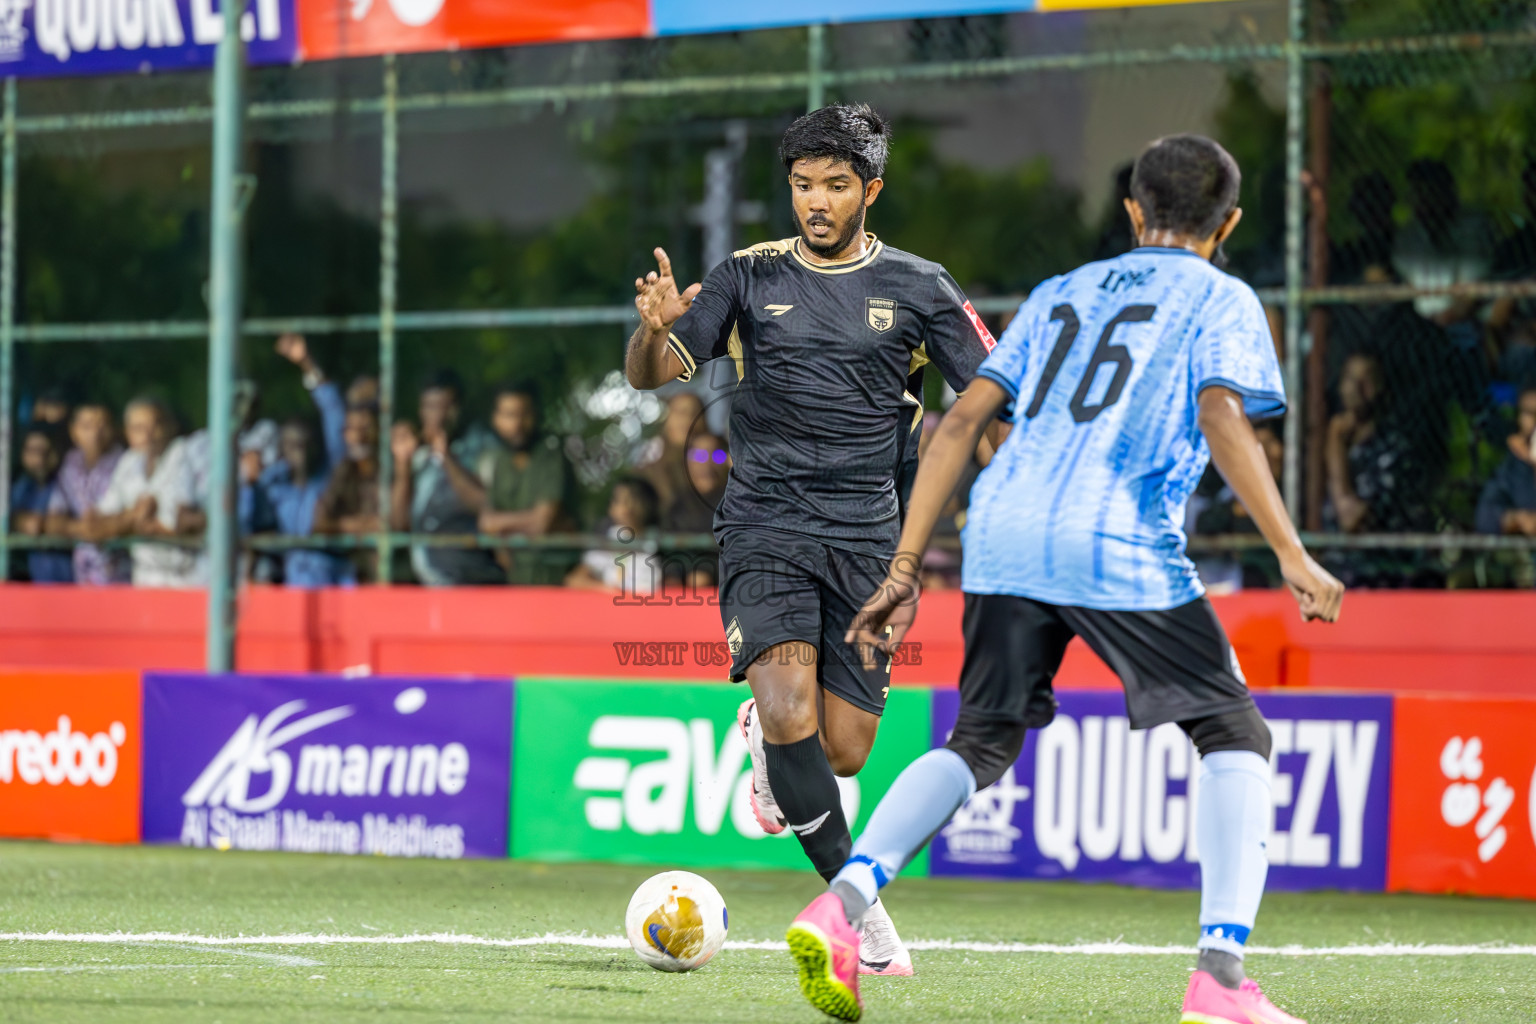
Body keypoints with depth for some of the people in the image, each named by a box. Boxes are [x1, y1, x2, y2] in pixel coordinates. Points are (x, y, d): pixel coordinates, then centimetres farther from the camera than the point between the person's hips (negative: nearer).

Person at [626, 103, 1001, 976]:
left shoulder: (916, 287, 6)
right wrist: (657, 327, -22)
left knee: (842, 753, -1)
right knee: (791, 713, -23)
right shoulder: (751, 279, 6)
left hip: (865, 543, 1)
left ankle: (766, 739, 37)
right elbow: (652, 375, 1)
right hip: (764, 532, -1)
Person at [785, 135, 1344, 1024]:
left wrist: (904, 569, 18)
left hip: (1003, 539, 5)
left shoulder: (1061, 294, 26)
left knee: (982, 743, 18)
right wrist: (1292, 555, -10)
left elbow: (963, 421, 18)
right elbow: (1221, 417, -7)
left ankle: (843, 902, -5)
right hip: (1120, 549, -5)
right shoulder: (1220, 299, 12)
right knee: (1234, 737, 8)